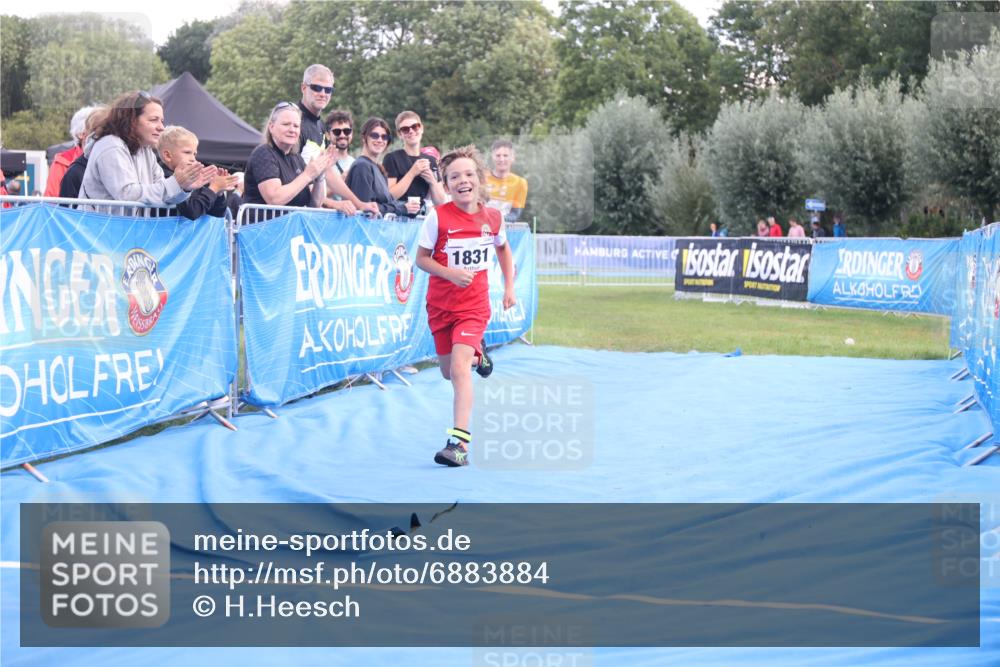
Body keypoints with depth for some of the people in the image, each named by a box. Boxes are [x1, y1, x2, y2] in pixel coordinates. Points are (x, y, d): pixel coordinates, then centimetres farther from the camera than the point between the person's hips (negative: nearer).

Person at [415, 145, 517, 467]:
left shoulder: (493, 217, -4)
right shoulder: (438, 216, -12)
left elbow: (503, 249, 16)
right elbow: (421, 258, -6)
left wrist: (509, 287, 10)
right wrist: (451, 273, -22)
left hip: (474, 304, -1)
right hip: (441, 304, 1)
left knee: (459, 367, -19)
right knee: (448, 372, 13)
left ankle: (459, 443, -22)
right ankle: (477, 354, 50)